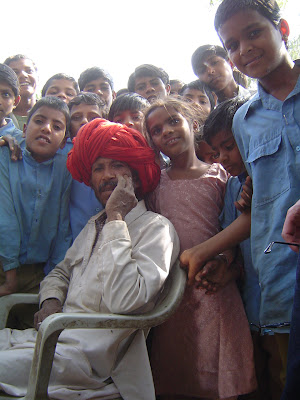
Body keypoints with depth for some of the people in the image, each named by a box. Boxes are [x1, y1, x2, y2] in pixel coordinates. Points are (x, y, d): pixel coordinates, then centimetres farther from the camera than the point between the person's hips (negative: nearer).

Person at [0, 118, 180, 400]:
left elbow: (123, 301, -22)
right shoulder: (94, 225, 19)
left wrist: (116, 219, -17)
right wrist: (50, 300, 1)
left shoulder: (156, 228, -8)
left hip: (91, 353, -7)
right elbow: (61, 272, 25)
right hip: (52, 334, 8)